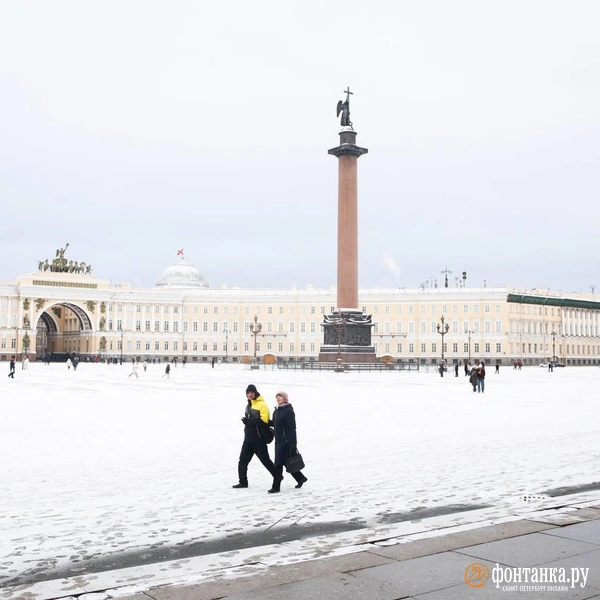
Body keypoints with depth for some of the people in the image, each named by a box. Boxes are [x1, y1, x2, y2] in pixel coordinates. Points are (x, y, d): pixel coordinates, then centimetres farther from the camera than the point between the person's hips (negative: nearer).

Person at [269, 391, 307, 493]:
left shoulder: (289, 411, -12)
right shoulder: (276, 411, 14)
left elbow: (292, 428, -16)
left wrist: (293, 443, -20)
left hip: (286, 441, -8)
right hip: (278, 440, 8)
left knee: (278, 463, -8)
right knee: (287, 462, 14)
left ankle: (276, 486, -2)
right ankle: (301, 478, 31)